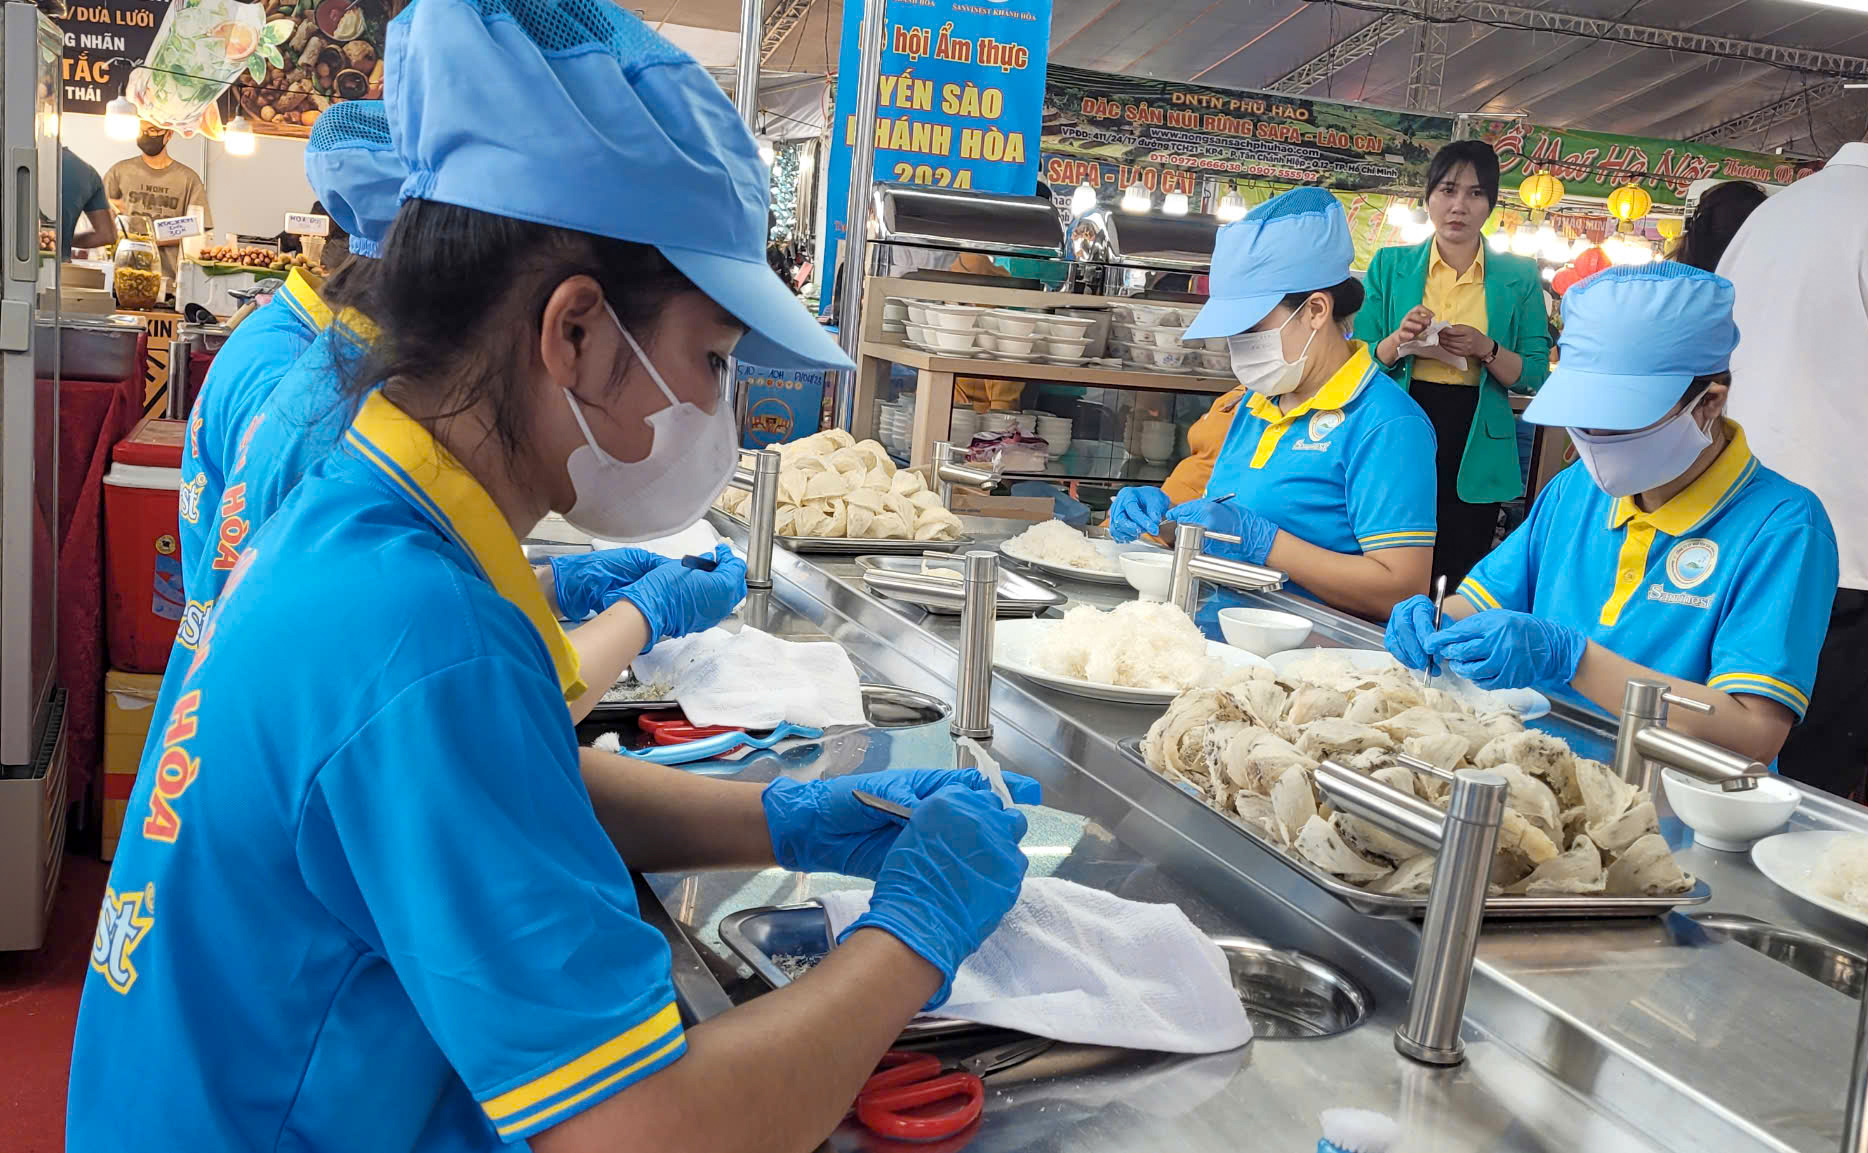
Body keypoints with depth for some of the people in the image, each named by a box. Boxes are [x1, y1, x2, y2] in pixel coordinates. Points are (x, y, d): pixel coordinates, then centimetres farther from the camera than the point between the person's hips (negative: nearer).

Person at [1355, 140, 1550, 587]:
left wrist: (1485, 350, -15)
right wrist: (1399, 341, -14)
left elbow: (1534, 376, 3)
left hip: (1474, 449, 0)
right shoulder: (1390, 266, 6)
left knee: (1455, 585, 3)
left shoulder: (1519, 277, 6)